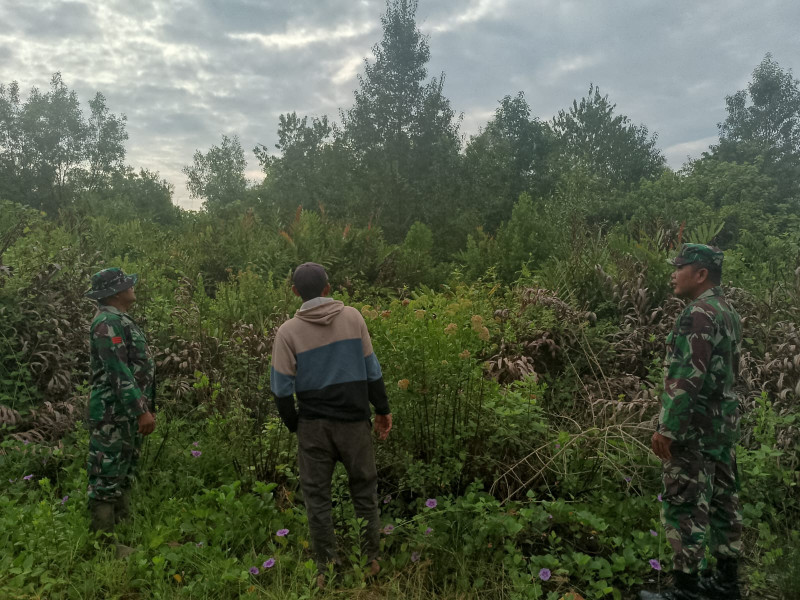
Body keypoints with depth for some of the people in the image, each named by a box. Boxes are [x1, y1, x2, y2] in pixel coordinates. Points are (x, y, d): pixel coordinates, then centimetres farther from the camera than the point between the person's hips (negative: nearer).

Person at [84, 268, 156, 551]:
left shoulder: (120, 320, 15)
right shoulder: (108, 322, -17)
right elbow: (119, 372, -24)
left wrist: (143, 407, 23)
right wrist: (142, 410, -25)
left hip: (128, 412, 11)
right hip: (113, 414, -11)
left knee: (124, 474, 17)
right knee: (108, 476, -3)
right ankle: (103, 541, 5)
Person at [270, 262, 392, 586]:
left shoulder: (288, 331, -8)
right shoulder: (352, 316, -5)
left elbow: (282, 387, -6)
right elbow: (371, 370, -1)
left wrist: (293, 424, 9)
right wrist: (382, 409, 9)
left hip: (313, 423, -1)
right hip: (354, 419, 1)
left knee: (316, 495, 13)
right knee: (364, 488, 17)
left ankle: (327, 568, 22)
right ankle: (370, 559, 28)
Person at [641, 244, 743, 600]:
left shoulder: (699, 314, -18)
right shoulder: (728, 313, 13)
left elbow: (688, 379, -24)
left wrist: (667, 428, -20)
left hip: (695, 427, -10)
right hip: (723, 422, 10)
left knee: (684, 507, -2)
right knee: (722, 501, 15)